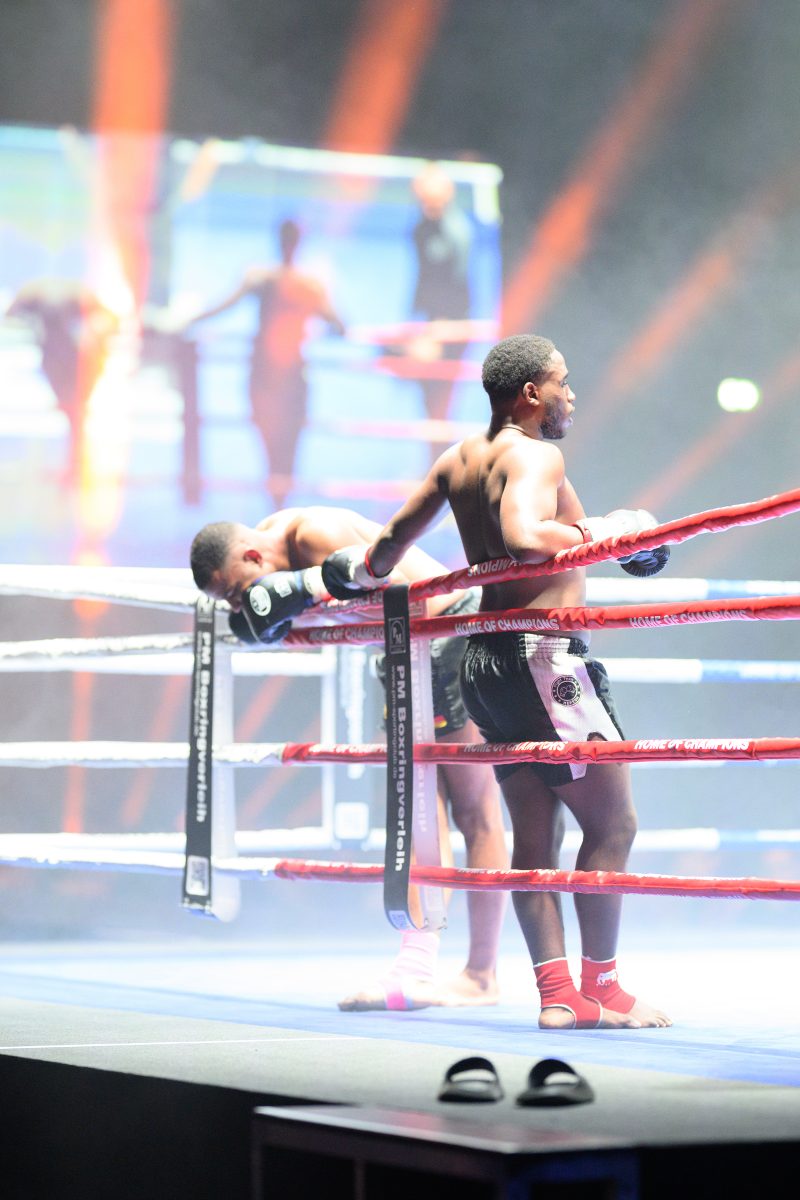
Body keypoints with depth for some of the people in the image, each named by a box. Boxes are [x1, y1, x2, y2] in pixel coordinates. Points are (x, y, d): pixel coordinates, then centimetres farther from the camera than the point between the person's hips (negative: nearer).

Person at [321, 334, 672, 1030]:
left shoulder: (459, 459, 13)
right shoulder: (534, 456, -13)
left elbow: (394, 539, 22)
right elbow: (524, 537, -32)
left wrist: (363, 573, 42)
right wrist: (604, 530, -19)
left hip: (485, 659, 9)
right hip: (544, 656, -9)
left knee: (535, 835, 9)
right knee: (612, 823, -2)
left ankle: (557, 995, 8)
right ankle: (601, 990, 0)